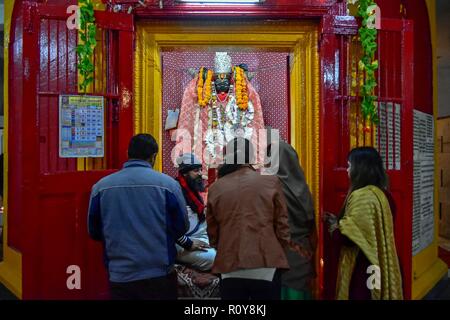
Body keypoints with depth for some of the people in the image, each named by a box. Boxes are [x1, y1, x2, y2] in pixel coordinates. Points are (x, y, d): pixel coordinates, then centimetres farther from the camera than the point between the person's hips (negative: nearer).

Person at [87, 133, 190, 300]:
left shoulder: (100, 186, -5)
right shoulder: (168, 184, -11)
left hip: (119, 276, 2)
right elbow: (181, 227, -3)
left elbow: (94, 232, 5)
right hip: (160, 275, -1)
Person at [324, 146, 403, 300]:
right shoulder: (379, 193, 10)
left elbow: (352, 232, -23)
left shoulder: (363, 196, -20)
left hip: (363, 265, -9)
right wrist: (339, 222, 11)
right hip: (375, 262, 9)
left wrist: (337, 227, -4)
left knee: (361, 294, 2)